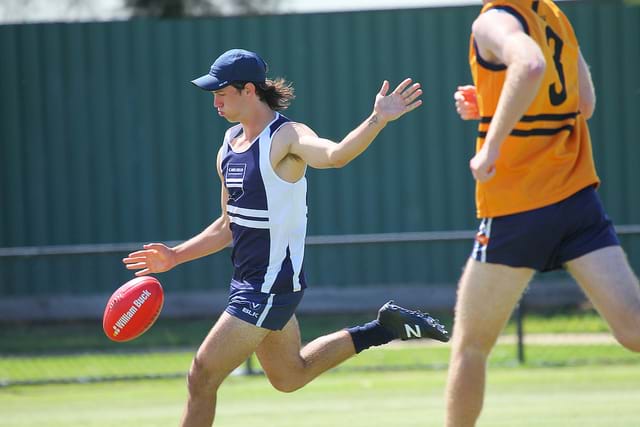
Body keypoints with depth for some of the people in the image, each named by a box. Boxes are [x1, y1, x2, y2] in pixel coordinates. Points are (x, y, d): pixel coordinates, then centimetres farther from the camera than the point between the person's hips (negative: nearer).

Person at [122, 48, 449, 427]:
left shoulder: (287, 137, -16)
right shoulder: (229, 146, 9)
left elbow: (335, 155, -39)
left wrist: (378, 120, -55)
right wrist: (175, 257, 15)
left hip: (272, 285, -9)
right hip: (250, 282, 9)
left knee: (202, 377, -8)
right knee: (290, 376, 23)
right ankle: (385, 328, 29)